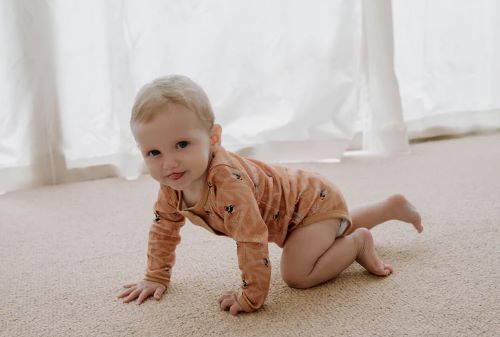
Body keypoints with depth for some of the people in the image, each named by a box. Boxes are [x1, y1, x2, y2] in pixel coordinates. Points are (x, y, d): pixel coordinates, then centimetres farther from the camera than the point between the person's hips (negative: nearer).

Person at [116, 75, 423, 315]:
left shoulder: (227, 180, -43)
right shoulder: (172, 185, -16)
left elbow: (252, 239, -44)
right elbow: (164, 227, -1)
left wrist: (251, 297, -37)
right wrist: (156, 277, -2)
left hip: (315, 200, -9)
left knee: (296, 274, -26)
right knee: (334, 231, 34)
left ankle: (358, 242, -3)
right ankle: (392, 207, 48)